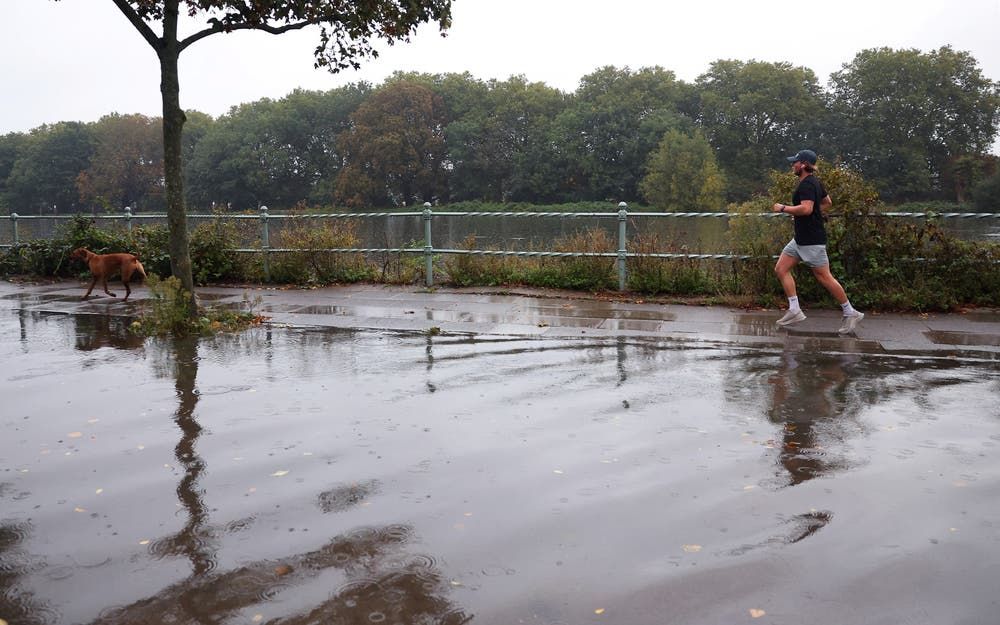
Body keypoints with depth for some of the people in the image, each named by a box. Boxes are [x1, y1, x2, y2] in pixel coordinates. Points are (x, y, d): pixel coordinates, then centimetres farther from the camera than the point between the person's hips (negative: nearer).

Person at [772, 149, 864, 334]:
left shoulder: (806, 185, -18)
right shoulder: (815, 182, 14)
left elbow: (806, 208, -31)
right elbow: (827, 202, 25)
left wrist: (783, 208, -21)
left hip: (812, 240, -11)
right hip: (800, 239, 11)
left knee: (824, 277, -3)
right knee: (781, 269, 5)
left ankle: (850, 313, 10)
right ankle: (794, 311, 5)